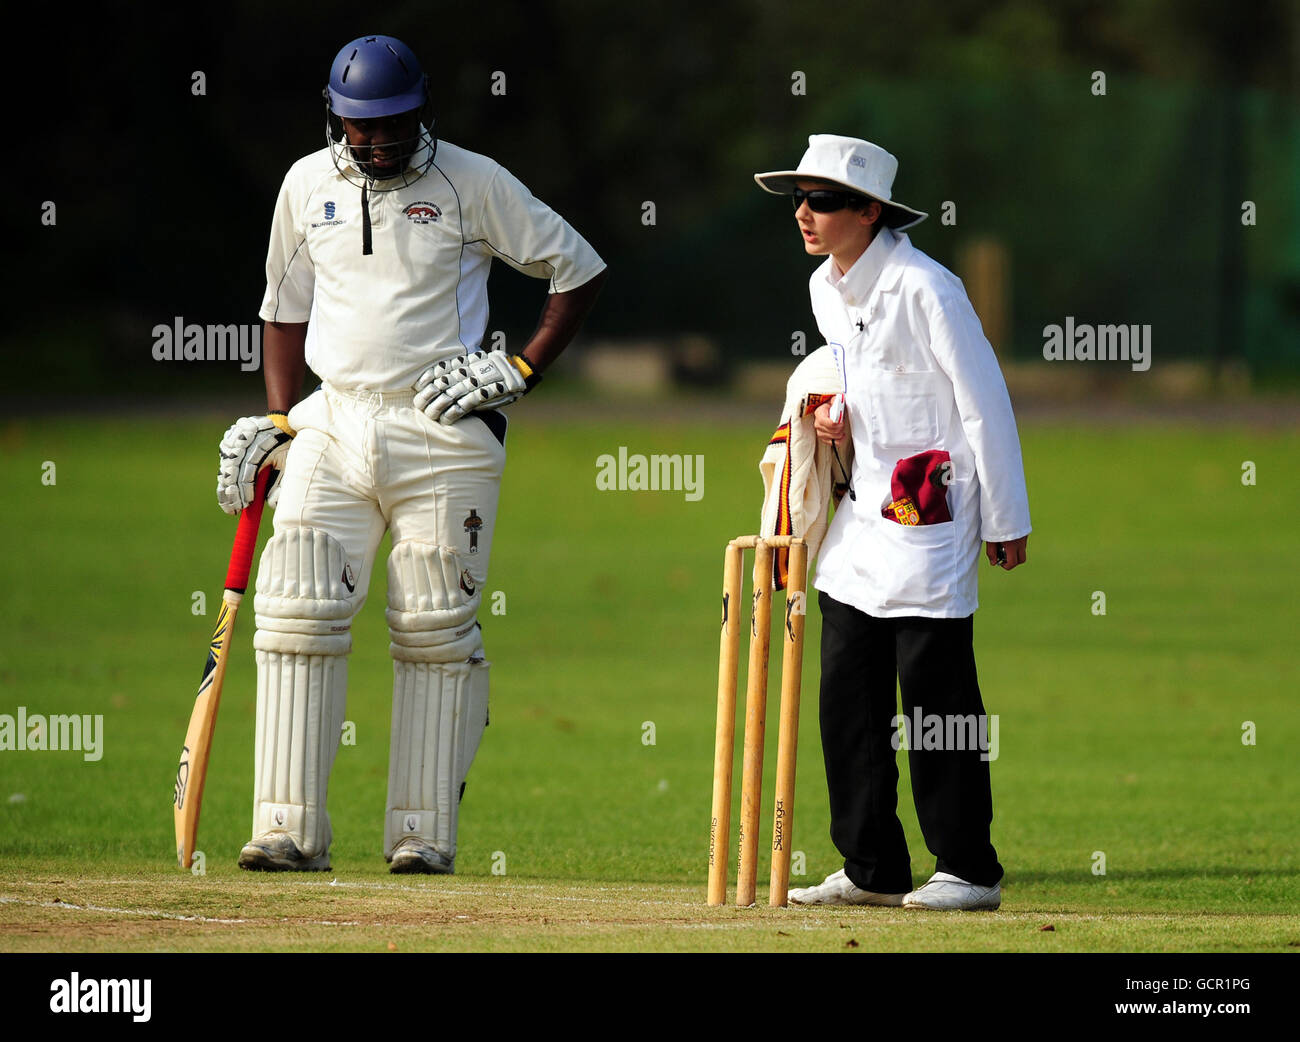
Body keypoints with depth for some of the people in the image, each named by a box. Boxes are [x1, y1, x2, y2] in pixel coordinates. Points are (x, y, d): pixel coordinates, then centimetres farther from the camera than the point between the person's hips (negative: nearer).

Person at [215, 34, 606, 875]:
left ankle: (425, 832, 2)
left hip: (442, 434, -3)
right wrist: (276, 421, 10)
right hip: (331, 428, 3)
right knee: (299, 615, -9)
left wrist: (523, 370, -5)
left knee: (437, 632, -2)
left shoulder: (471, 184, -2)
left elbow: (581, 269, 3)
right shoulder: (308, 185, 10)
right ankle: (291, 829, -9)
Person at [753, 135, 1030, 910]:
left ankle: (970, 871, 0)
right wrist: (839, 419, 0)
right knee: (848, 692, 7)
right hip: (865, 510, 8)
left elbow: (985, 402, -12)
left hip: (932, 510, -8)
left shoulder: (924, 288, -16)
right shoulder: (827, 289, 9)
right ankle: (873, 868, 13)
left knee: (936, 693, -7)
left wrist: (1007, 523, -11)